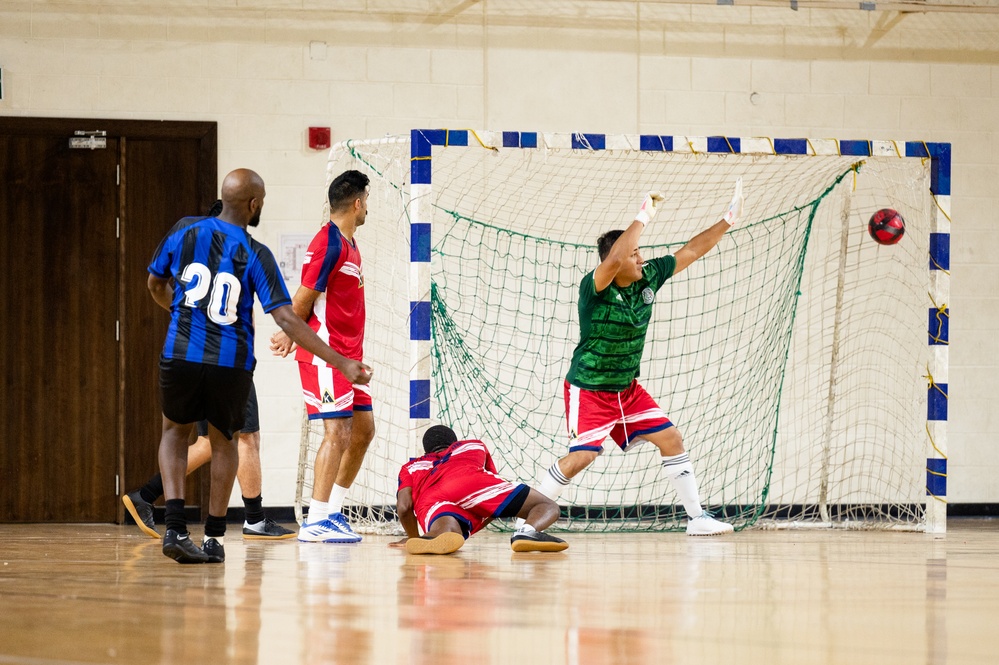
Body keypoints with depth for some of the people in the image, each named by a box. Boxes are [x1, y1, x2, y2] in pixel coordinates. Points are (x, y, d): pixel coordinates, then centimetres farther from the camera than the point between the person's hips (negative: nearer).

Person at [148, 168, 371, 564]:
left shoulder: (185, 231, 1)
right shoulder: (255, 255, -7)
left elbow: (156, 284, 15)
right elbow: (286, 319, -13)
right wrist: (341, 363, -12)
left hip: (181, 355, 1)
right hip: (231, 364, -1)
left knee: (175, 431, 23)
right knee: (223, 441, 22)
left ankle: (175, 527, 3)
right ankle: (214, 537, 21)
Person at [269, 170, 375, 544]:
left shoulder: (348, 244, 16)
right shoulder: (328, 244, -15)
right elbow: (303, 300, -12)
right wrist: (290, 335, 1)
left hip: (348, 355, 10)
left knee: (363, 429, 11)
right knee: (338, 432, -12)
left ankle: (333, 511, 18)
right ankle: (315, 522, -11)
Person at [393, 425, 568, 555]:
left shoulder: (411, 467, 39)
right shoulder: (475, 445, 42)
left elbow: (403, 507, 20)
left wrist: (413, 538, 38)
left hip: (430, 503, 1)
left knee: (446, 535, -30)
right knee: (548, 507, 2)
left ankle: (432, 539, -70)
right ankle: (528, 532, -36)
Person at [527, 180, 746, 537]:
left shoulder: (648, 278, -3)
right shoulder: (594, 287, -22)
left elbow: (691, 252, 5)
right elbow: (614, 260, -44)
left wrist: (728, 220, -1)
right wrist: (644, 216, -39)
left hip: (627, 389, 7)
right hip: (588, 390, -7)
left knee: (671, 440, 4)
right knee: (583, 455, -18)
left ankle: (697, 517, 14)